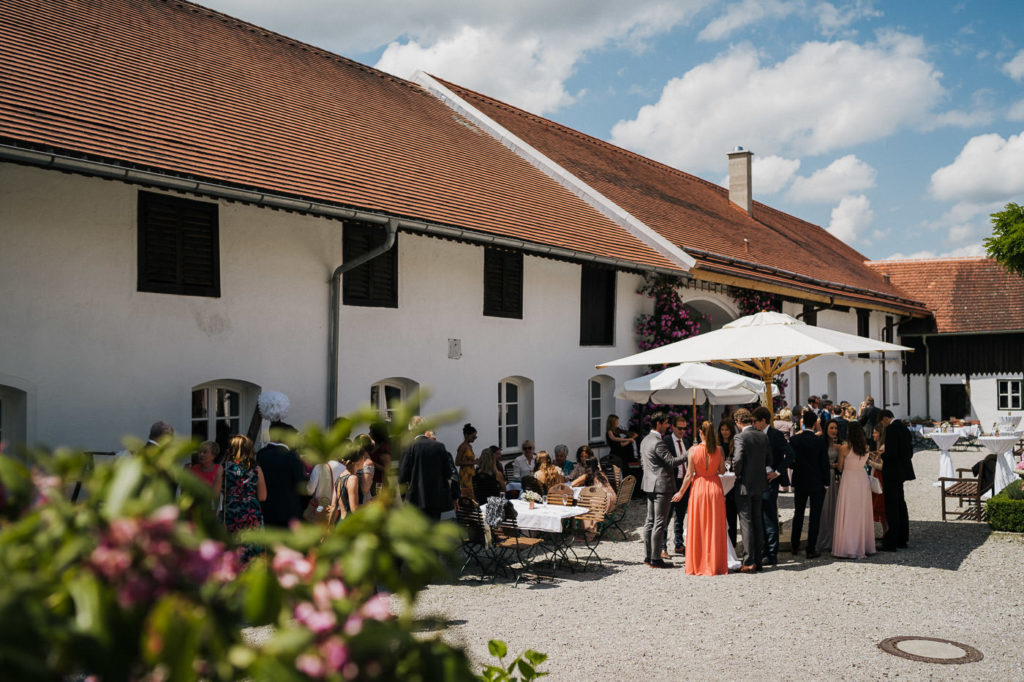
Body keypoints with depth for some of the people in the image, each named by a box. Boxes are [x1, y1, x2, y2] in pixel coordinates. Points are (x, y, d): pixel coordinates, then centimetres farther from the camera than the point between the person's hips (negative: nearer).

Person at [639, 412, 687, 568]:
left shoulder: (645, 440, 12)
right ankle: (655, 559, -3)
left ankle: (648, 556, 17)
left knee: (650, 521, 13)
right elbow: (672, 461, -20)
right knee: (659, 523, -5)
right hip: (662, 485, -10)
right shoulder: (658, 443, -19)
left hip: (650, 484, 10)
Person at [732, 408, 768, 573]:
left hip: (745, 485, -6)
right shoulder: (763, 436, 5)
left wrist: (737, 474, -9)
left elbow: (738, 459, -26)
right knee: (757, 522, 13)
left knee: (746, 523, -2)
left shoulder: (740, 437, -15)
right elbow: (769, 459, 8)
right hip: (760, 484, 6)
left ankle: (749, 562, -2)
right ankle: (758, 560, 18)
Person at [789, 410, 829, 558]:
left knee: (798, 514, 17)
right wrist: (826, 482, 0)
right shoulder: (821, 441, -13)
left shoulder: (794, 440, -6)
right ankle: (811, 549, 4)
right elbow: (825, 464, -10)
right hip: (817, 483, -3)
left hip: (799, 482, 3)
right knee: (815, 516, 3)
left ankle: (795, 545, 27)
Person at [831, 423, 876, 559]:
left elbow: (840, 468, -2)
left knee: (847, 515, 1)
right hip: (863, 480, 5)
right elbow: (866, 463, 14)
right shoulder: (866, 447, 1)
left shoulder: (844, 448, -11)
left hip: (849, 480, -4)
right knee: (862, 514, 14)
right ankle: (864, 546, 20)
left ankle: (848, 549, 1)